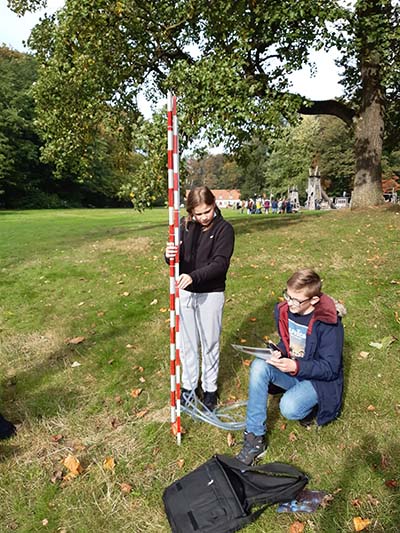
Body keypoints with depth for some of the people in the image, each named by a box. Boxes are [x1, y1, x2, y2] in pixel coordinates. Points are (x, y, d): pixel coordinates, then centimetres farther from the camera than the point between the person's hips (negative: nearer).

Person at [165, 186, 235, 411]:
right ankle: (188, 384, 34)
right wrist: (170, 255, -25)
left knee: (210, 343, 11)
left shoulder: (224, 229, -10)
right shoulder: (185, 225, 1)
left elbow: (220, 264, -19)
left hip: (211, 294, -3)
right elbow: (176, 258, -1)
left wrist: (194, 276, -34)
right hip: (185, 292, 3)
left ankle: (210, 388, 30)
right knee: (187, 342, 15)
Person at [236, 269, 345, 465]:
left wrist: (295, 366, -34)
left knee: (289, 408, -33)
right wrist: (279, 352, -14)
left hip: (320, 379, -5)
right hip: (290, 370, 6)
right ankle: (255, 438, -19)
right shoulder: (283, 310, -7)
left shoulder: (329, 323, -24)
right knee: (259, 366, -26)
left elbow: (330, 368, -20)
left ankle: (314, 404, 6)